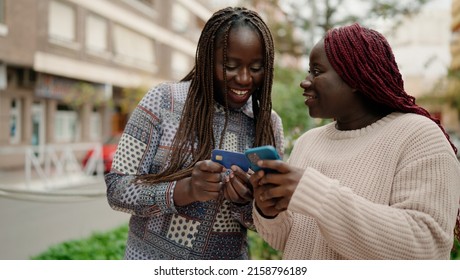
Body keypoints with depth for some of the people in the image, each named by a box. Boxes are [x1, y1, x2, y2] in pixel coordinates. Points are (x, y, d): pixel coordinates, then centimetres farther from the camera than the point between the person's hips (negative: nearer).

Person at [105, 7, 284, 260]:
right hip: (152, 258, -2)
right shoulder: (163, 100, -12)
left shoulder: (270, 124, -4)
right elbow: (117, 189, -12)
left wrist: (247, 202, -21)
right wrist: (185, 189, -28)